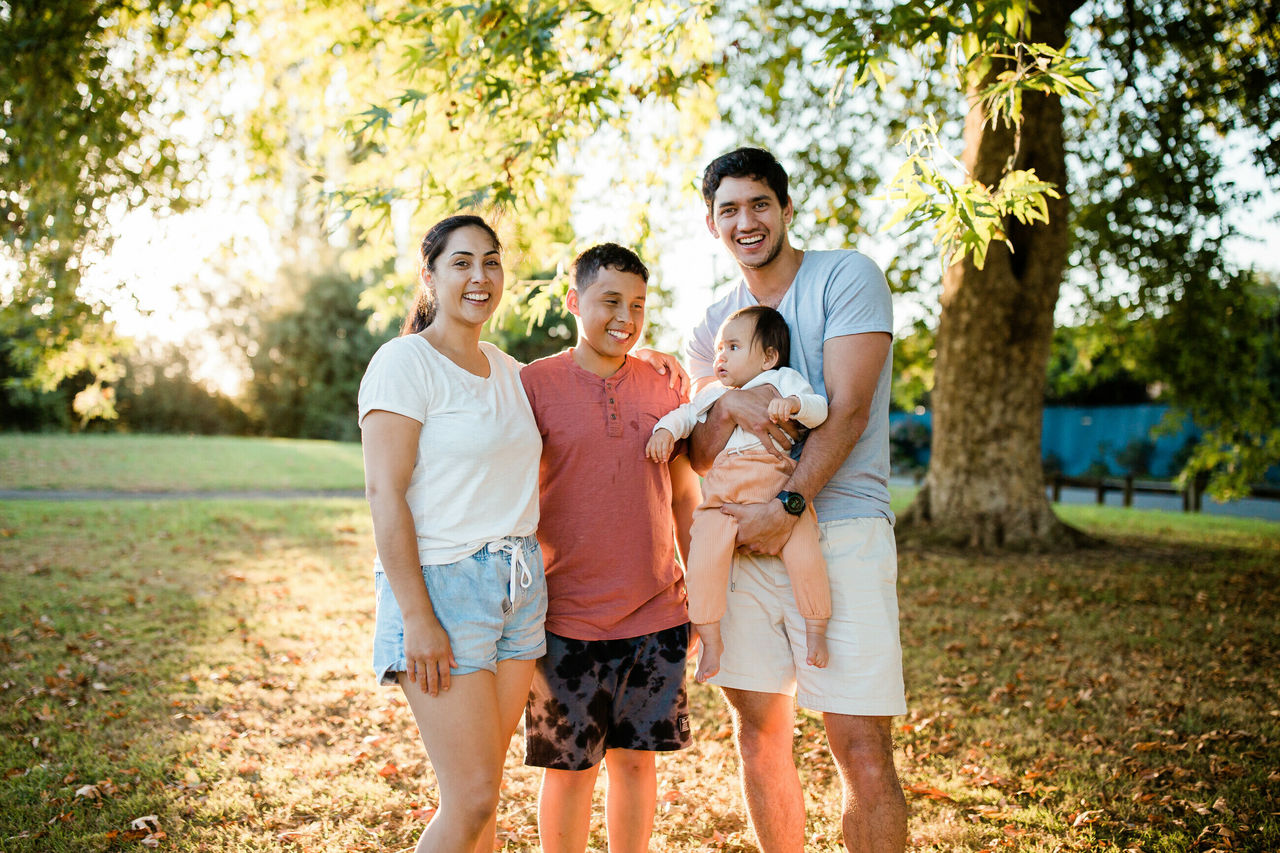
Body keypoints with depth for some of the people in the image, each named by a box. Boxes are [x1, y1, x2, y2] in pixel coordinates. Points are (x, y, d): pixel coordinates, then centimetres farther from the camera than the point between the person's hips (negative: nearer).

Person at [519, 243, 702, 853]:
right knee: (569, 766, 7)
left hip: (657, 616, 3)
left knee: (636, 756, 12)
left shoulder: (665, 389, 6)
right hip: (568, 617, -3)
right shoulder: (533, 385, -4)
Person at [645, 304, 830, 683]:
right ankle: (710, 639, 4)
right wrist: (665, 430, 0)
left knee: (805, 556, -18)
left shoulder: (782, 380, 11)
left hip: (778, 491, -3)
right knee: (702, 562, -13)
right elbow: (685, 414, 22)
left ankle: (815, 630, 5)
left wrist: (792, 404, -22)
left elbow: (818, 410, -1)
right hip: (723, 496, 3)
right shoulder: (714, 393, 25)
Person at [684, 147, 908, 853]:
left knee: (862, 750, -8)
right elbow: (698, 457, 9)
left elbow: (848, 411, -9)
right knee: (759, 735, 10)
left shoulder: (847, 277, -1)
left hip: (840, 535, -5)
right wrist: (728, 405, -12)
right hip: (744, 538, 5)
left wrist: (787, 509, -16)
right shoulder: (713, 325, 14)